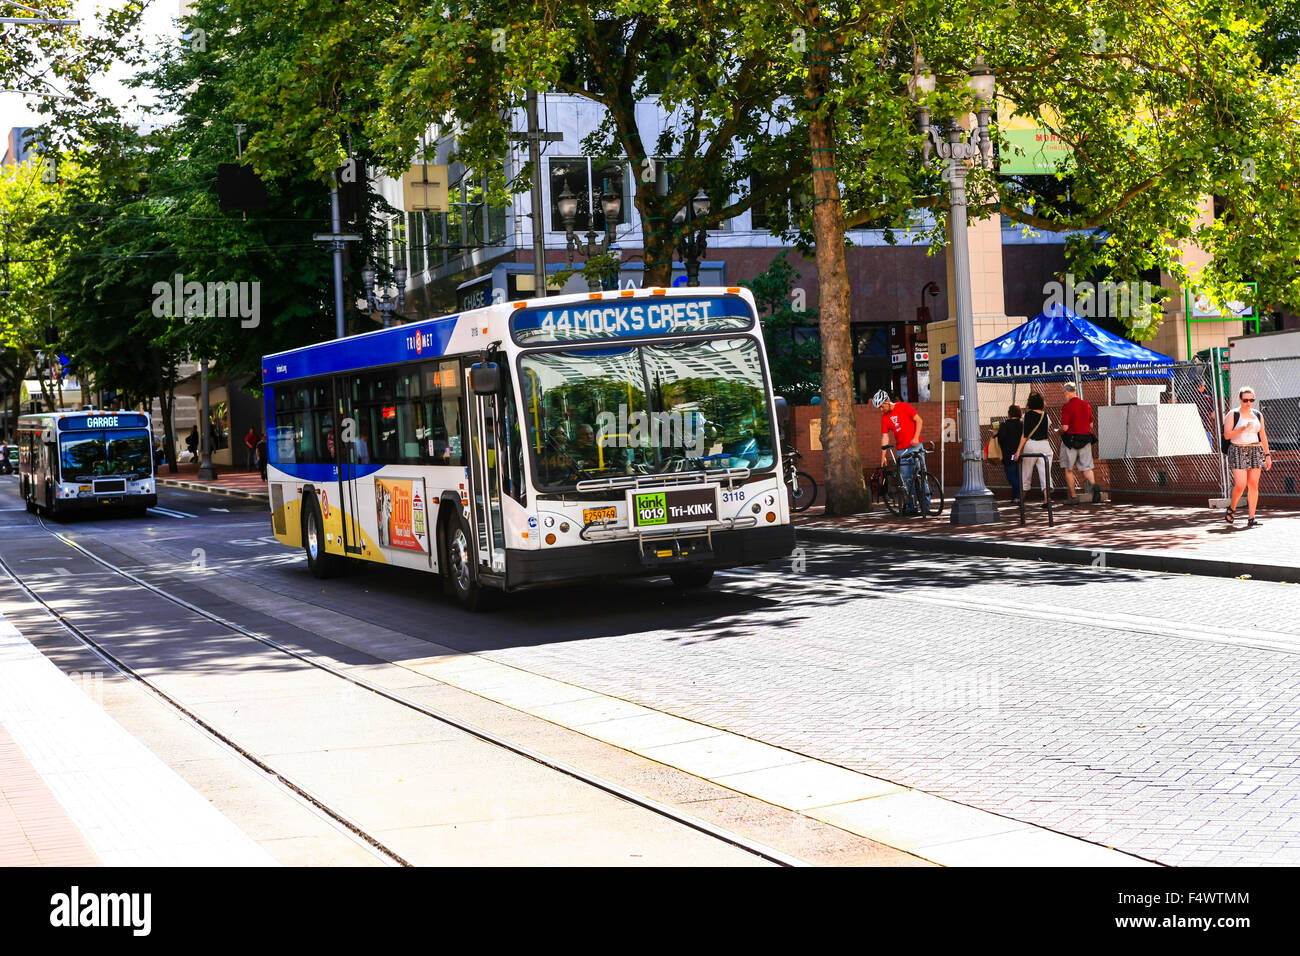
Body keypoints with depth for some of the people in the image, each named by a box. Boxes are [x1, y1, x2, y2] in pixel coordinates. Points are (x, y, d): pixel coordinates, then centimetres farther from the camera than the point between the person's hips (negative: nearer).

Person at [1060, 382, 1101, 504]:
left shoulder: (1066, 407, -11)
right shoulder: (1086, 405, 6)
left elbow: (1065, 427, -16)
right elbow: (1091, 425, 9)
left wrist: (1060, 431, 5)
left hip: (1071, 439, -4)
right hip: (1085, 438, 4)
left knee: (1069, 469, 8)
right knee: (1086, 467, 7)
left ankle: (1073, 497, 7)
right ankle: (1093, 484, -22)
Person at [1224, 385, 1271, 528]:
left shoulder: (1258, 416, 12)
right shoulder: (1233, 415, -2)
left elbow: (1263, 436, 16)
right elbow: (1227, 435, -10)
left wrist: (1267, 455, 13)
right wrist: (1243, 429, -22)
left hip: (1255, 451, 4)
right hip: (1238, 452, -4)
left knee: (1253, 485, 0)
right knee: (1240, 485, -13)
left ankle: (1251, 518, 1)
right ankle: (1232, 508, 14)